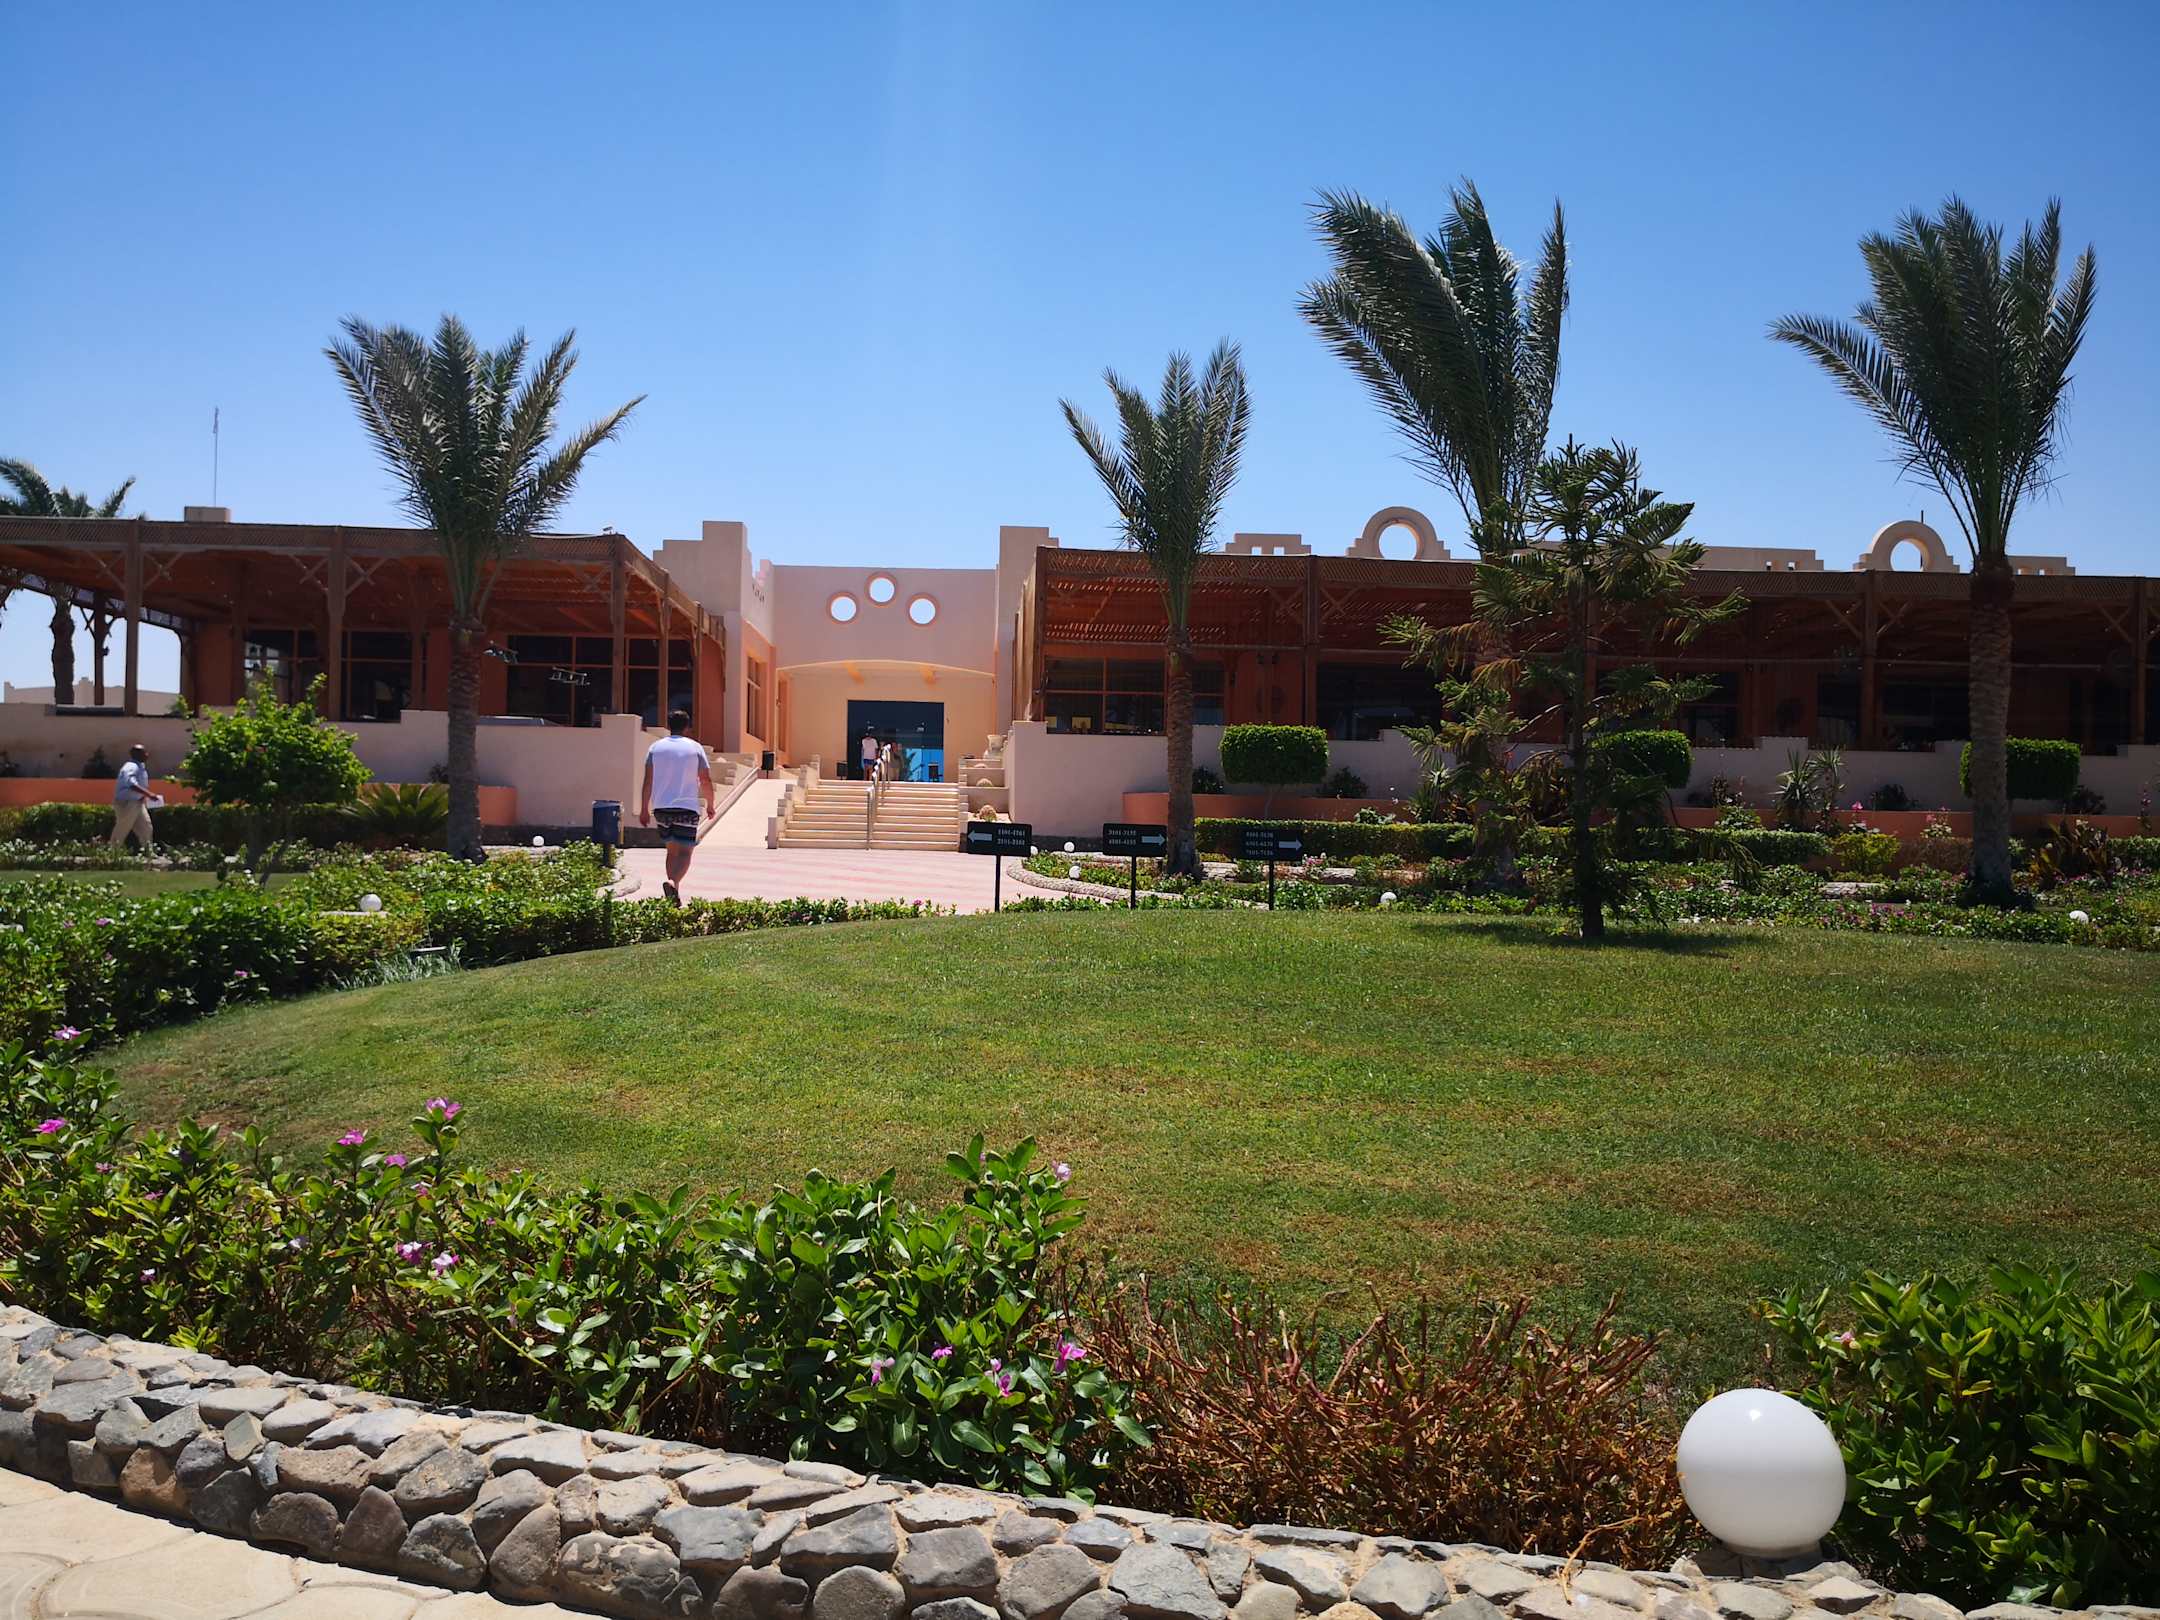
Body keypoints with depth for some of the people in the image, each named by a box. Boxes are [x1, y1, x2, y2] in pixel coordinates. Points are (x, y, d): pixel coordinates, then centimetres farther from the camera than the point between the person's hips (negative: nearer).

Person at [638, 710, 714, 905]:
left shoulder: (655, 747, 5)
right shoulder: (695, 747, -1)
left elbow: (648, 781, 4)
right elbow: (706, 780, 0)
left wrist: (644, 809, 10)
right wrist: (710, 804, 14)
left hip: (661, 807, 4)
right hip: (687, 807, -4)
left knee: (672, 849, 16)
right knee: (685, 851, -4)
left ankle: (675, 895, 18)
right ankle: (673, 882, -30)